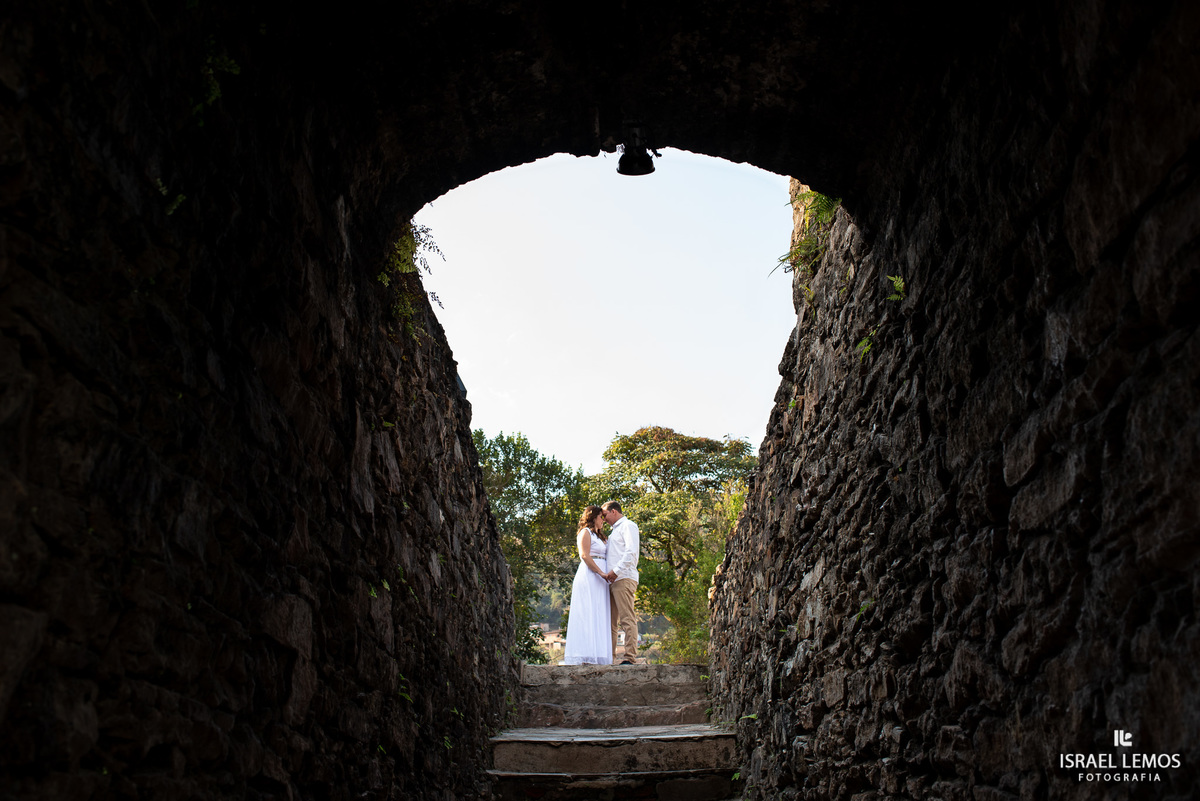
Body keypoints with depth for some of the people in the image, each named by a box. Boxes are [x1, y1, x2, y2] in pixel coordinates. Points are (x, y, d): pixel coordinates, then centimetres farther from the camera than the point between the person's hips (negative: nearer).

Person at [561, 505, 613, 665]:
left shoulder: (600, 537, 27)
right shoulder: (585, 533, 1)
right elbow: (584, 555, -13)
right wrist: (601, 573, -18)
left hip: (600, 580, 9)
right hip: (588, 576, -9)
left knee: (599, 617, 3)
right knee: (588, 614, -13)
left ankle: (596, 656, 0)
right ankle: (585, 657, -17)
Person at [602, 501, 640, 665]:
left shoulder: (628, 525, 2)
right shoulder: (615, 530, 29)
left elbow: (631, 552, -12)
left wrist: (616, 571, -17)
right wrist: (609, 574, 15)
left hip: (624, 578, -9)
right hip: (614, 580, 9)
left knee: (627, 619, -12)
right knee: (611, 620, 5)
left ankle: (630, 657, -16)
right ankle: (609, 657, 5)